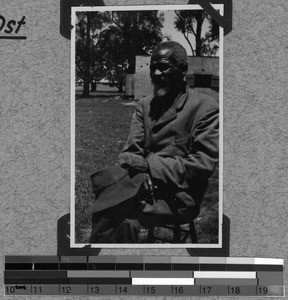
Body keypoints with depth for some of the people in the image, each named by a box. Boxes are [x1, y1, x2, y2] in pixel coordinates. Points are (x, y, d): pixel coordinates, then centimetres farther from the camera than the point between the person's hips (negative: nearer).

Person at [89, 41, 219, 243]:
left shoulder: (206, 107, 1)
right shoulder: (144, 105, 19)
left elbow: (204, 163, -7)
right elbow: (131, 151, 11)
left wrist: (150, 166, -13)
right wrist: (135, 169, -15)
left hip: (178, 195, -4)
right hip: (140, 182, 5)